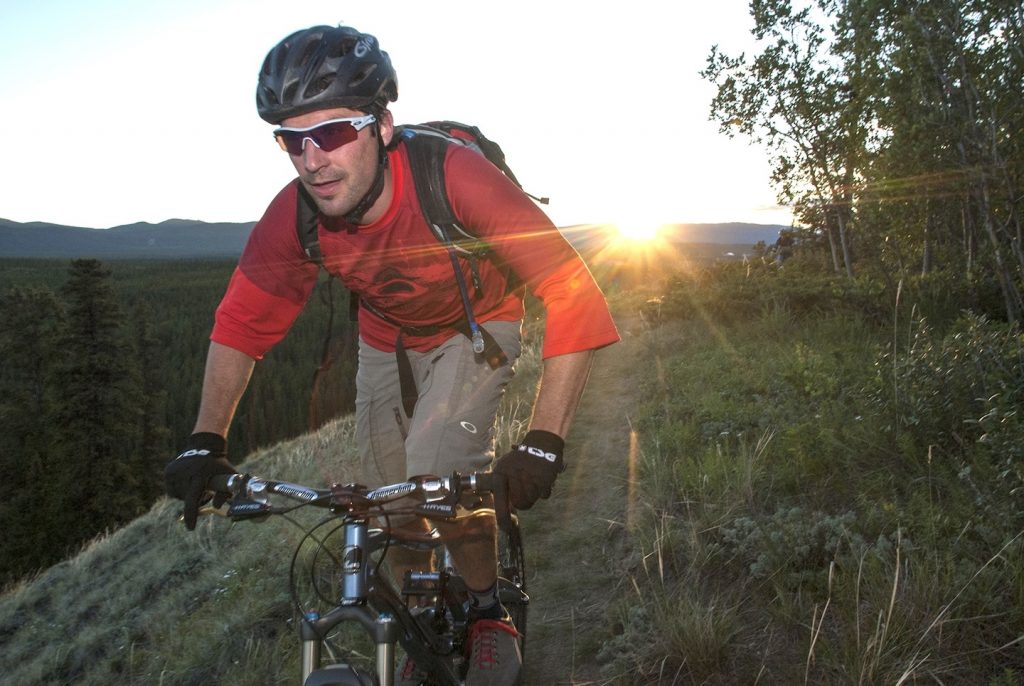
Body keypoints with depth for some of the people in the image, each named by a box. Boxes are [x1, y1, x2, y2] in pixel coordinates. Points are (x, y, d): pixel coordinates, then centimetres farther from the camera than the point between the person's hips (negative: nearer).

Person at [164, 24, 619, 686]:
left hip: (476, 325, -4)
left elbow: (572, 294, -38)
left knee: (441, 466, -26)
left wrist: (543, 444, -44)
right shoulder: (294, 215, -24)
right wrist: (206, 441, -19)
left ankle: (490, 613, 3)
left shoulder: (454, 177, -38)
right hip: (388, 339, 4)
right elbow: (240, 322, -9)